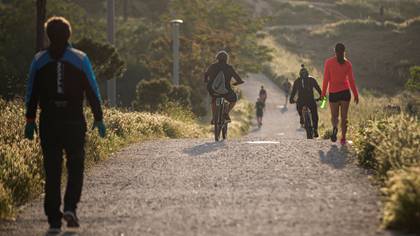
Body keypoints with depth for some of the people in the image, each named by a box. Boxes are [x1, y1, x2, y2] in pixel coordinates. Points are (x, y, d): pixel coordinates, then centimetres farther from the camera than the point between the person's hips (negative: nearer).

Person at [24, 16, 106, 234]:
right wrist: (98, 118, 6)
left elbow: (31, 93, 3)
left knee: (52, 171, 4)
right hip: (74, 122, -1)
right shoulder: (80, 59, 0)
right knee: (75, 167, 12)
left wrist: (30, 120, 7)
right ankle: (70, 207, -8)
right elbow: (92, 91, 0)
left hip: (48, 123, 1)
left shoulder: (39, 60, 3)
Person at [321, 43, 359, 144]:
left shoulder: (328, 62, -3)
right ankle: (343, 138, 2)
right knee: (344, 116, 8)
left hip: (333, 93, -1)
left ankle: (335, 127, -23)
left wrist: (323, 93, 2)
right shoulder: (347, 64, -1)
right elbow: (351, 80, -1)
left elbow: (326, 79, -4)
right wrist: (356, 95, 5)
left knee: (334, 116, 10)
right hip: (345, 92, 1)